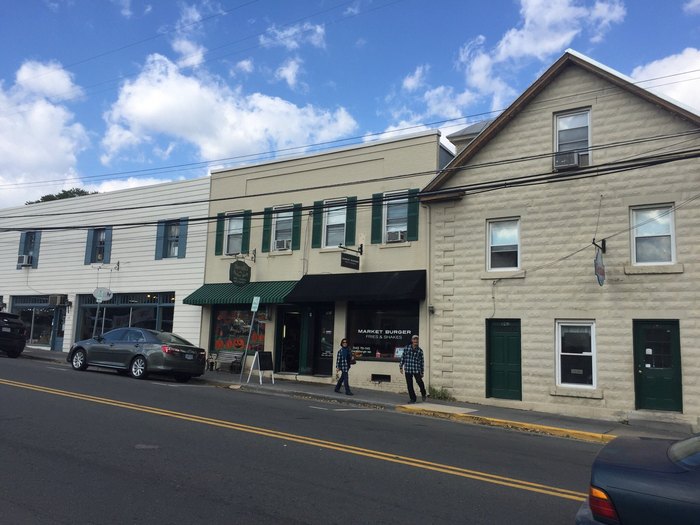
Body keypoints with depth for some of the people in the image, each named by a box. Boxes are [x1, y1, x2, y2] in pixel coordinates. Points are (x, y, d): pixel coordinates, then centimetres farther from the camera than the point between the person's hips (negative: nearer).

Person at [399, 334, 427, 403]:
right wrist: (401, 367, 5)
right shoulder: (406, 348, 2)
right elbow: (402, 358, 8)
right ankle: (412, 399, 17)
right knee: (409, 385, 4)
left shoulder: (420, 350, 2)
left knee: (419, 382, -10)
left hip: (417, 370, -1)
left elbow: (421, 361, 7)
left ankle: (423, 394, 19)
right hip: (407, 370, 1)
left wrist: (422, 372, 7)